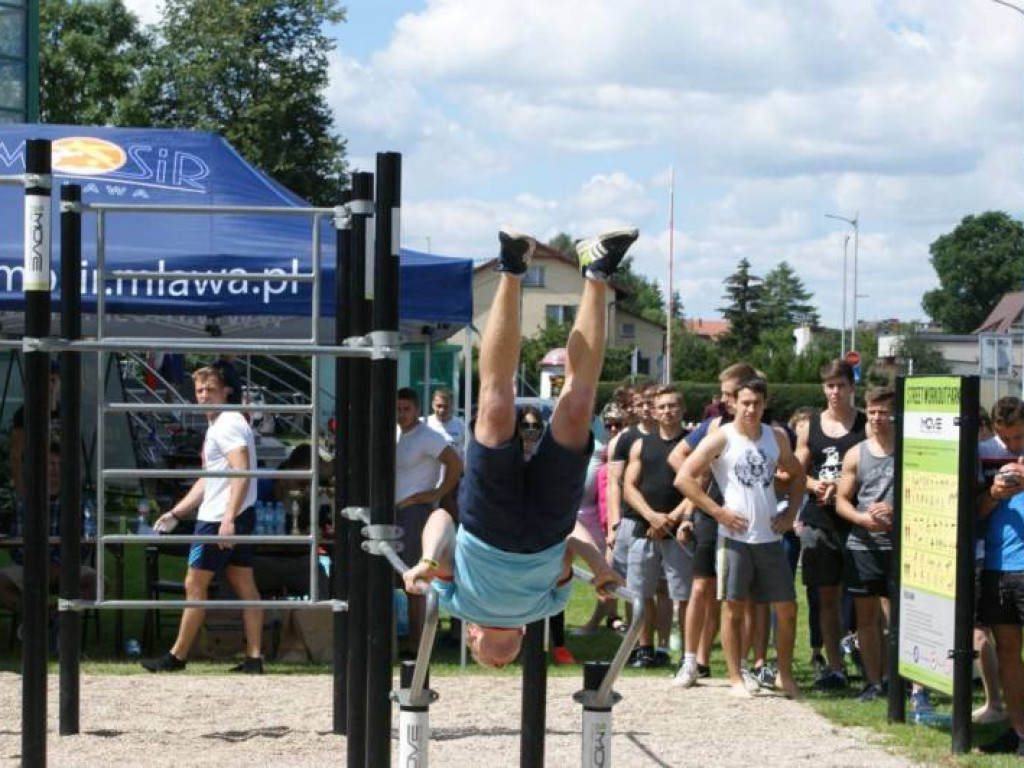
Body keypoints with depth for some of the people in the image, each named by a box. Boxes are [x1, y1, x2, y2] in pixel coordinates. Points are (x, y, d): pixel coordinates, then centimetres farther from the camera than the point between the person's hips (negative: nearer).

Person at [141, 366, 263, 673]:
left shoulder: (228, 424, -12)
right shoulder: (216, 426, 20)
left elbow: (242, 474, -22)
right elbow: (208, 480, 27)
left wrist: (228, 519, -29)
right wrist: (175, 513, 24)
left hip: (219, 519, -10)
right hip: (237, 518, 10)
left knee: (194, 584, -1)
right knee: (244, 585, 6)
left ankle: (177, 656, 6)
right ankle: (254, 658, 5)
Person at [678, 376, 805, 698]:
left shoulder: (777, 437, 9)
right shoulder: (721, 438, -6)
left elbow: (797, 474, 23)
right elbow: (685, 478, -10)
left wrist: (790, 513, 9)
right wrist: (718, 511, -12)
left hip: (770, 536, 4)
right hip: (736, 536, -4)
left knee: (787, 608, 4)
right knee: (734, 608, 3)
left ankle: (785, 675, 18)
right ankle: (736, 679, 10)